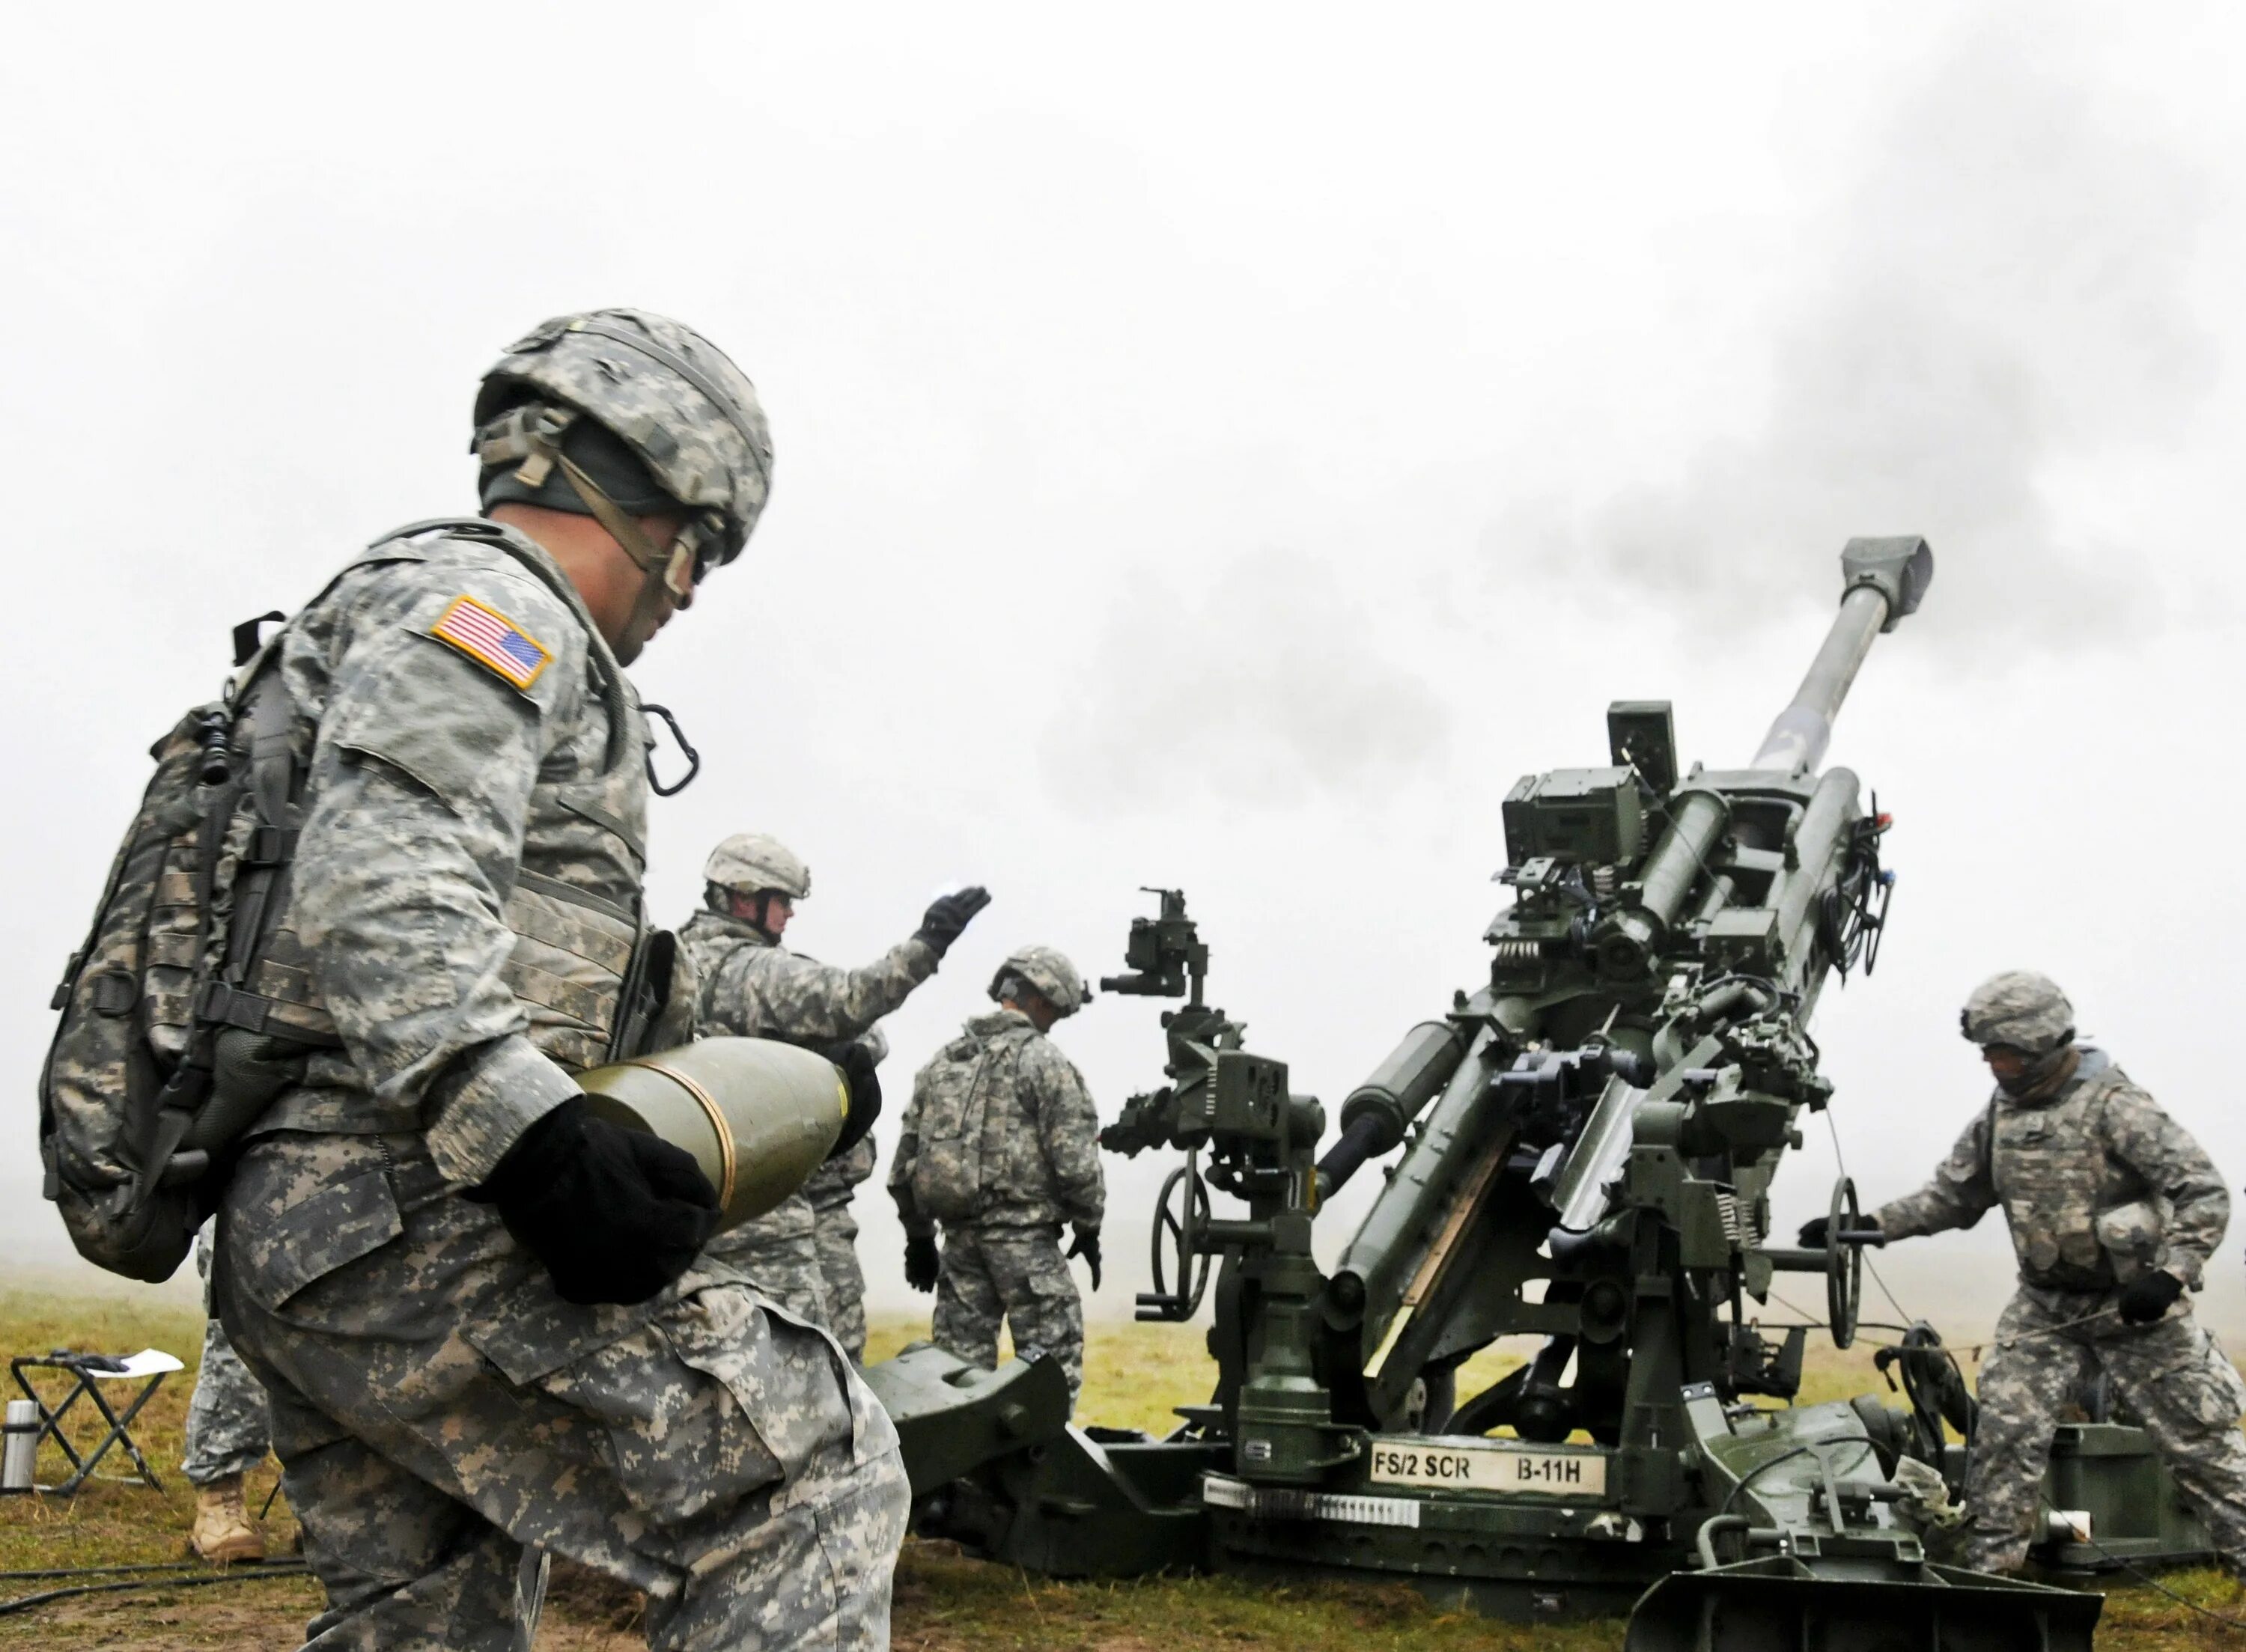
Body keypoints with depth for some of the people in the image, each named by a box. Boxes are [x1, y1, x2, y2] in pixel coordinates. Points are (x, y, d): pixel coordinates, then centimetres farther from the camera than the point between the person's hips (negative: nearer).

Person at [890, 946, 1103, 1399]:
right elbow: (1075, 1160, -11)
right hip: (1024, 1239, -6)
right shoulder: (1045, 1061, -6)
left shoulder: (941, 1062, 14)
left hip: (958, 1237, 6)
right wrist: (1088, 1228, 2)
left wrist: (918, 1237, 23)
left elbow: (905, 1162, 16)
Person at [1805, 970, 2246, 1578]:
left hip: (2133, 1305, -5)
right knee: (2004, 1429, -4)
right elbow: (1952, 1196, 12)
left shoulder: (2113, 1105, -17)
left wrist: (2171, 1276, -29)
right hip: (2046, 1308, 5)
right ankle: (1988, 1571, 5)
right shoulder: (2000, 1114, 3)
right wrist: (1869, 1226, 0)